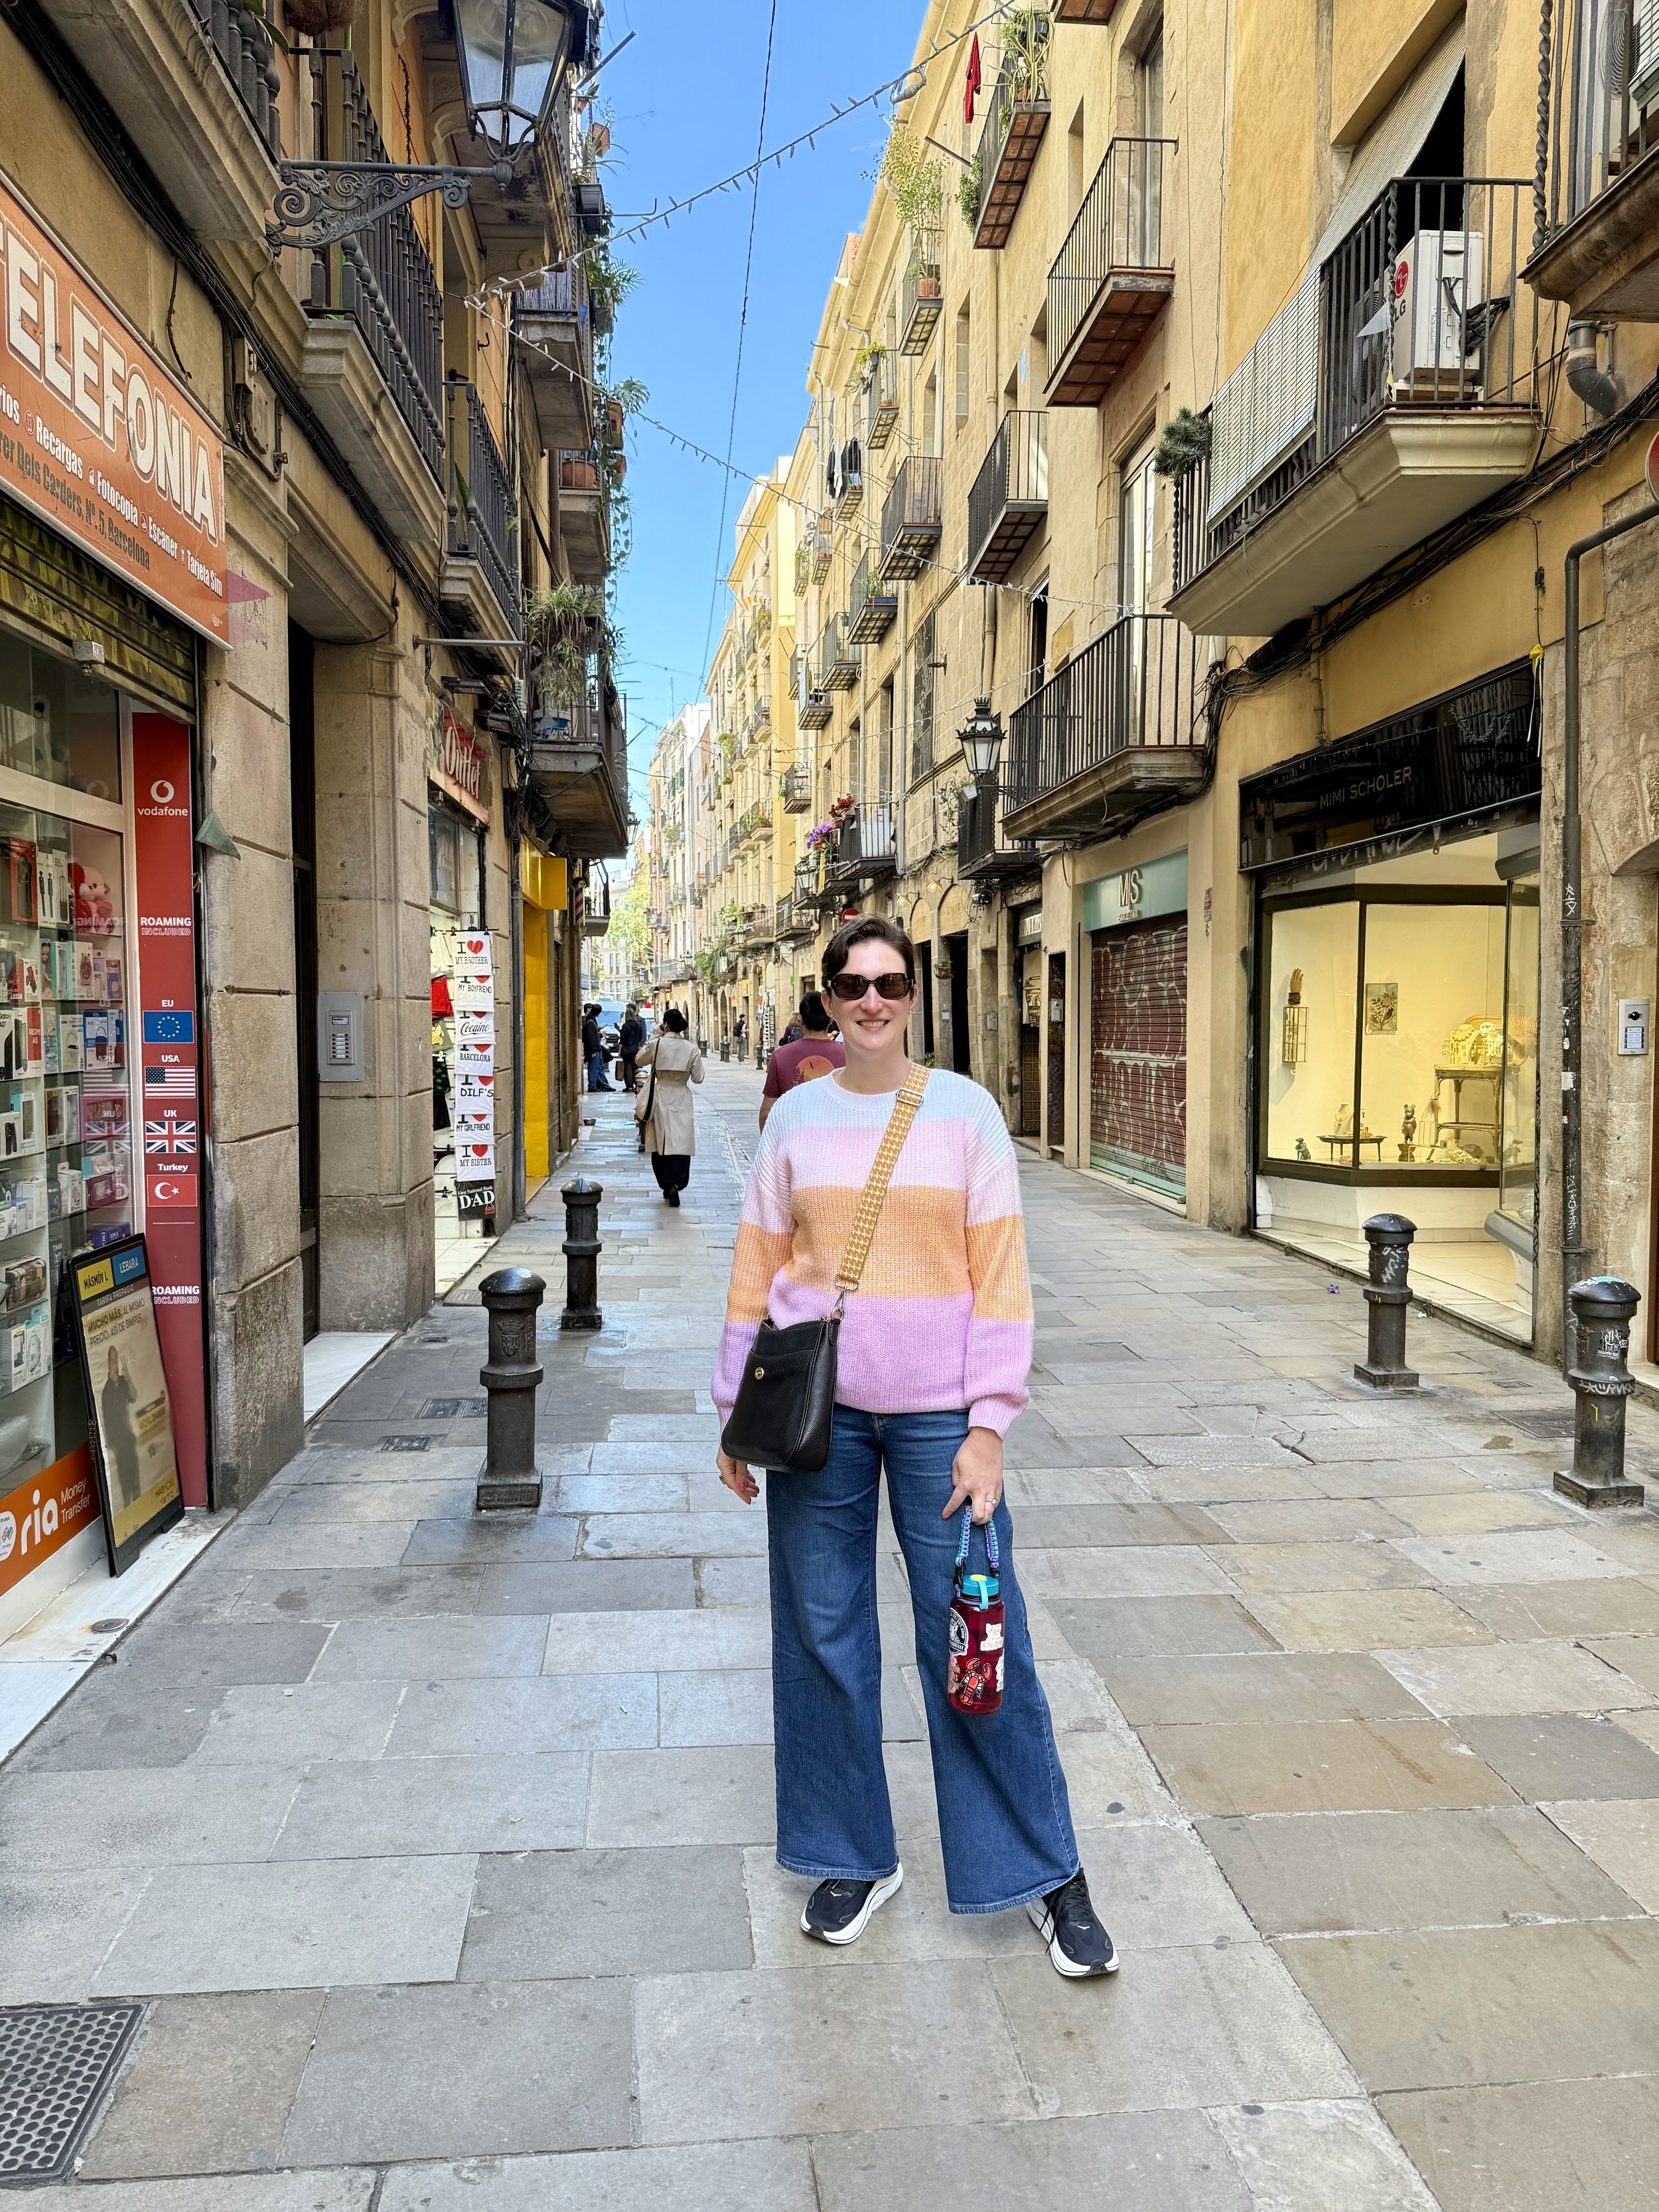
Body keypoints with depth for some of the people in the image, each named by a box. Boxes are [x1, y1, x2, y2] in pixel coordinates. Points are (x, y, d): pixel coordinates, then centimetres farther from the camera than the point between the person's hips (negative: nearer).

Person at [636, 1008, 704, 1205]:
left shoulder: (656, 1044, -8)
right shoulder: (691, 1048, -6)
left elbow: (640, 1061, 11)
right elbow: (698, 1078, -1)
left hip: (660, 1098, 0)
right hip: (681, 1100, 0)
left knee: (658, 1144, 13)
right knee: (680, 1143, -1)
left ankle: (665, 1185, 20)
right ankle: (675, 1183, -20)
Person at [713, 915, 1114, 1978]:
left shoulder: (966, 1110, -1)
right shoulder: (797, 1117, 5)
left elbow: (1000, 1274, -3)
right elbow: (757, 1271, 8)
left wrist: (988, 1426, -8)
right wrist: (735, 1412, 7)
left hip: (938, 1412, -2)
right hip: (817, 1409, 2)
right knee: (822, 1635, 10)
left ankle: (1048, 1874, 22)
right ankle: (856, 1860, 31)